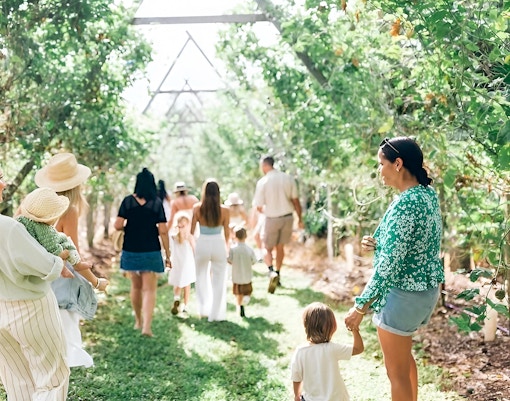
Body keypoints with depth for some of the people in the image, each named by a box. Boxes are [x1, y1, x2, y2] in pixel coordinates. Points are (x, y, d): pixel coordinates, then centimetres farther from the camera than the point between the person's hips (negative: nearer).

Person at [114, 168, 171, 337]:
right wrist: (168, 255, -2)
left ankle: (138, 321, 33)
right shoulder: (157, 203, -6)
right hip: (151, 252, -2)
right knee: (149, 289, 2)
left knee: (136, 287, 19)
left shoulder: (128, 201, -3)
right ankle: (147, 326, -11)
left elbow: (117, 225, -9)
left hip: (130, 251, 2)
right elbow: (163, 231, -9)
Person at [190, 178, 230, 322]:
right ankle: (216, 314, 18)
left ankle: (203, 309, 24)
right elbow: (227, 233, 2)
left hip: (202, 244, 0)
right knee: (219, 281, 13)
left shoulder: (197, 208, -8)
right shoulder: (224, 210, -7)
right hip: (218, 245, 0)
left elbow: (191, 231, -3)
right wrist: (226, 247, 21)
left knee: (201, 278, 23)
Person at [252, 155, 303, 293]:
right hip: (288, 216, 4)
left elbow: (259, 207, -8)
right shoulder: (288, 178, -2)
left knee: (268, 248, 11)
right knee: (280, 246, 21)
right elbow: (295, 200, 0)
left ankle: (271, 272, -14)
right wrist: (300, 218, 10)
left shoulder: (263, 182, -12)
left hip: (272, 219, -3)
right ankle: (277, 274, 29)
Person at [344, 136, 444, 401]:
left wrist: (360, 307, -22)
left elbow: (389, 266, -27)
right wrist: (377, 243, -1)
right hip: (427, 288, 10)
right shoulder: (428, 194, 3)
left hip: (403, 294, -10)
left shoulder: (405, 204, -26)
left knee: (396, 370, 8)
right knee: (403, 356, 29)